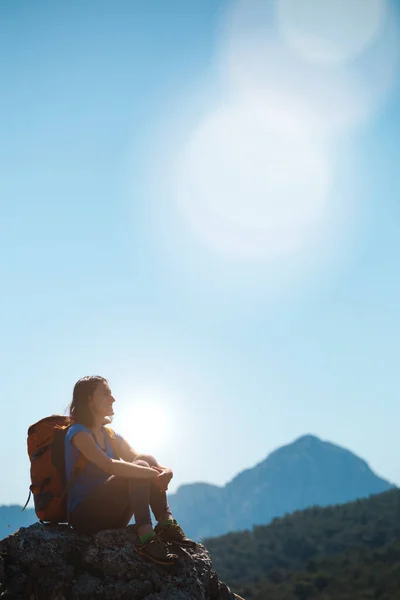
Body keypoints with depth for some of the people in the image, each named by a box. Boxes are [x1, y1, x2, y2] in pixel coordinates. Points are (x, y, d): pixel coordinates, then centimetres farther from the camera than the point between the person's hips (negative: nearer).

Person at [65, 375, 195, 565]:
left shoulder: (109, 436, 16)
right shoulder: (78, 433, -10)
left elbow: (136, 456, 2)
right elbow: (109, 465, -26)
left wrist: (164, 470, -19)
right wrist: (152, 474, -29)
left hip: (109, 516, 8)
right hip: (83, 514, -8)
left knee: (148, 463, -8)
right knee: (140, 467, -23)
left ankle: (166, 525, -18)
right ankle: (146, 537, -34)